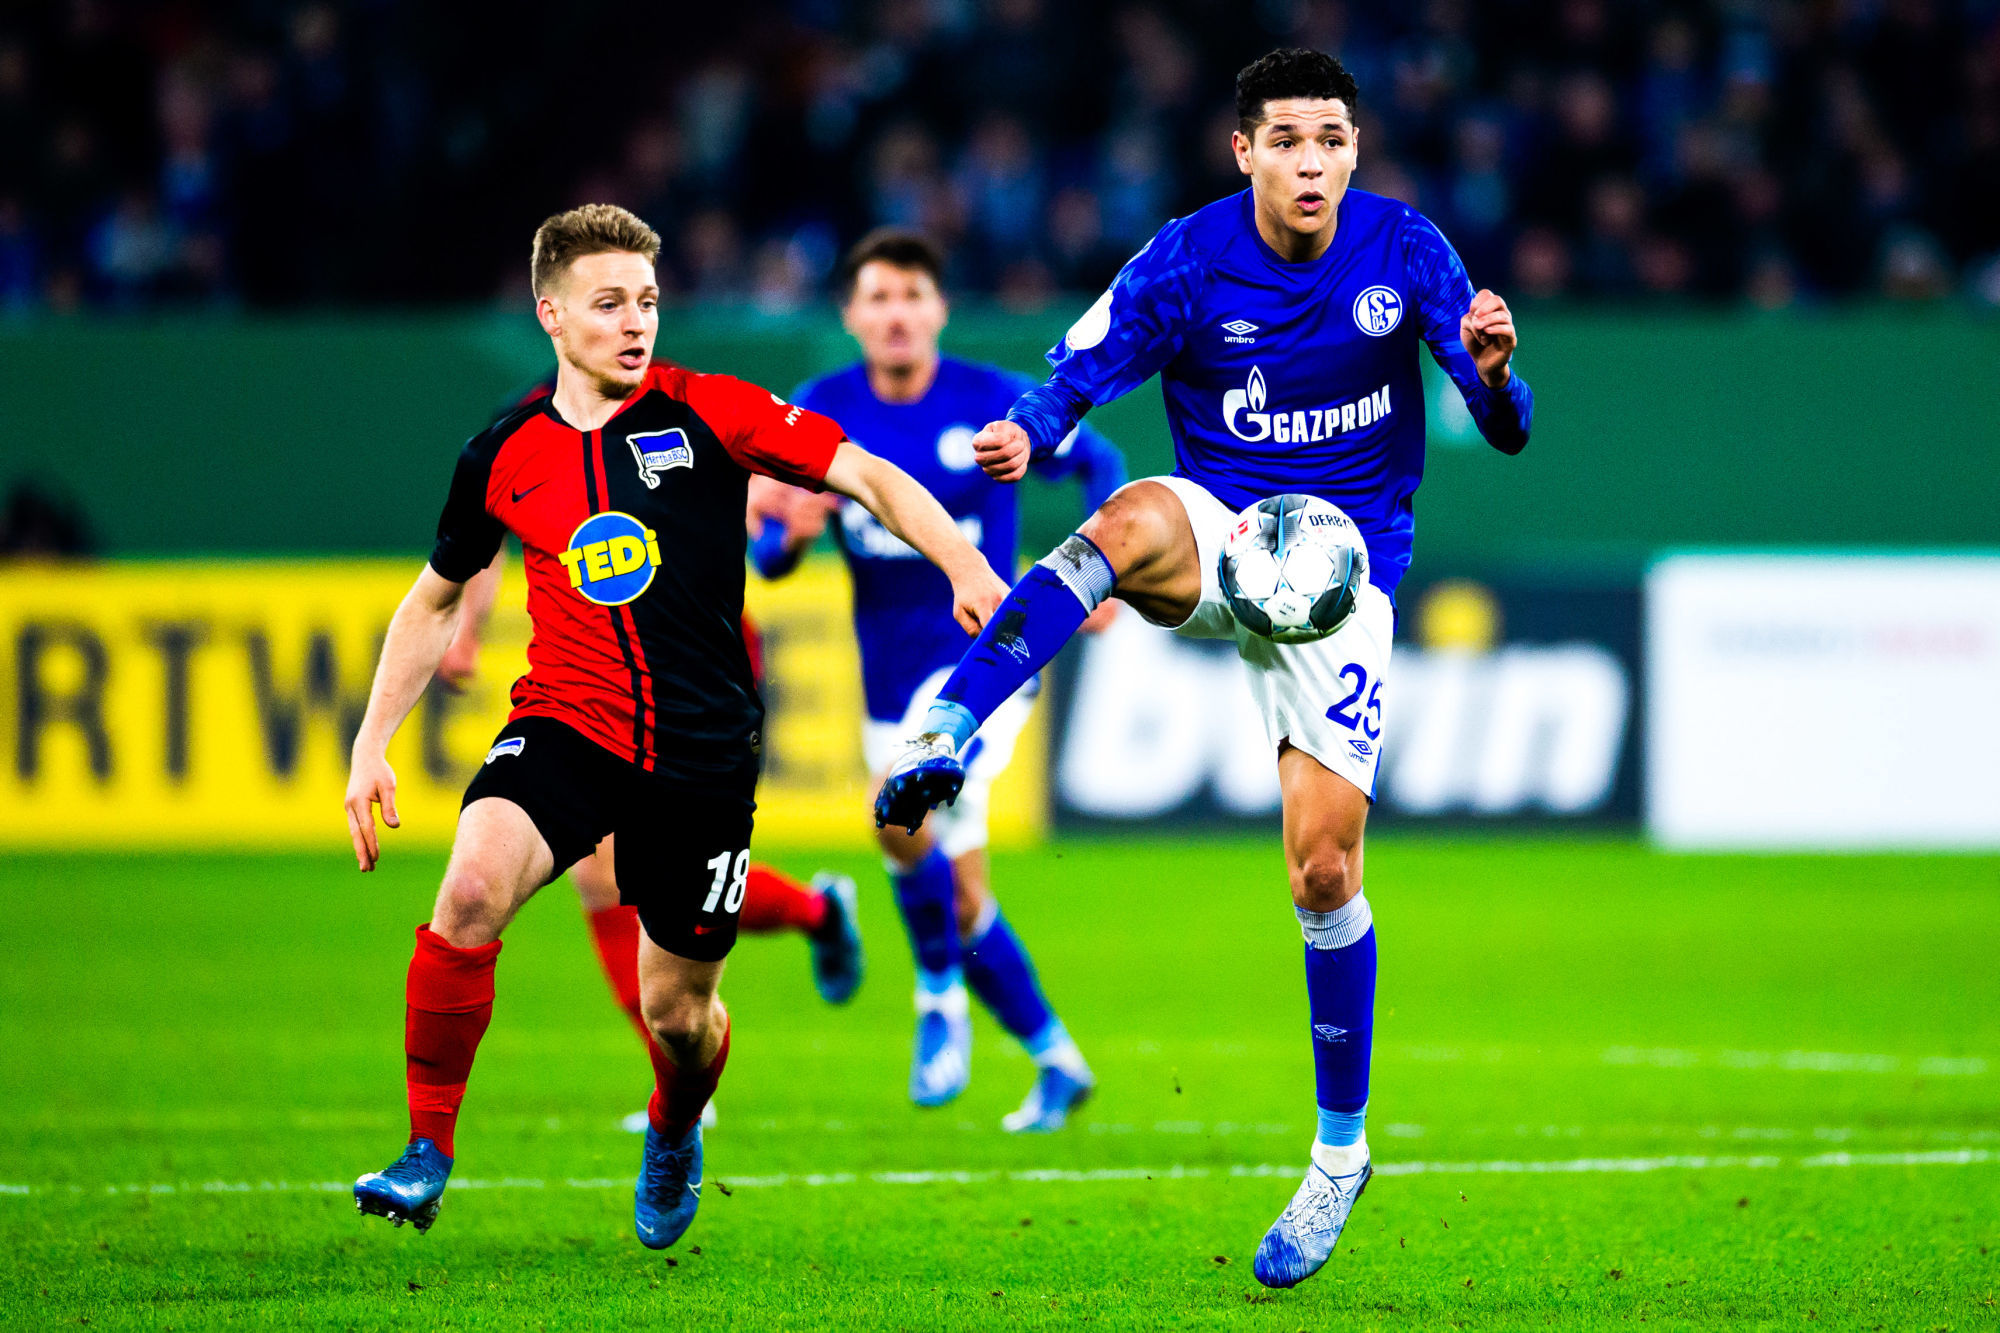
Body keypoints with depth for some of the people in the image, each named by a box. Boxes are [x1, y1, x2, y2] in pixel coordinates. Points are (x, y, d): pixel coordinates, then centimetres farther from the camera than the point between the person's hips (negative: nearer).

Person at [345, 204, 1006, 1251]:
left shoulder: (706, 414, -5)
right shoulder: (503, 457, 2)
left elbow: (870, 480, -7)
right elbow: (436, 598, 17)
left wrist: (966, 568, -24)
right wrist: (371, 744, 13)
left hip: (702, 753, -1)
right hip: (564, 725, 1)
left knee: (677, 1011, 5)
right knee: (472, 888, -28)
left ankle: (675, 1133, 43)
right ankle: (426, 1153, -16)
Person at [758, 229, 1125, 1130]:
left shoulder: (997, 405, -8)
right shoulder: (822, 414, -1)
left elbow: (1099, 464, 6)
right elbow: (767, 553, 0)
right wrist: (786, 533, -23)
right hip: (892, 685, 4)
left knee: (901, 811, -31)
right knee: (961, 906, 8)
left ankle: (942, 998, -10)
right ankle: (1055, 1059, 27)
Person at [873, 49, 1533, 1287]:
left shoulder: (1405, 250, -7)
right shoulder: (1185, 264, -10)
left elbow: (1507, 430, -5)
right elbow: (1069, 384, -7)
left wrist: (1493, 373, -29)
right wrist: (1023, 438, -30)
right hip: (1218, 536, 0)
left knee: (1325, 869, -5)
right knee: (1131, 523, -39)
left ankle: (1341, 1156, 11)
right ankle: (942, 743, -51)